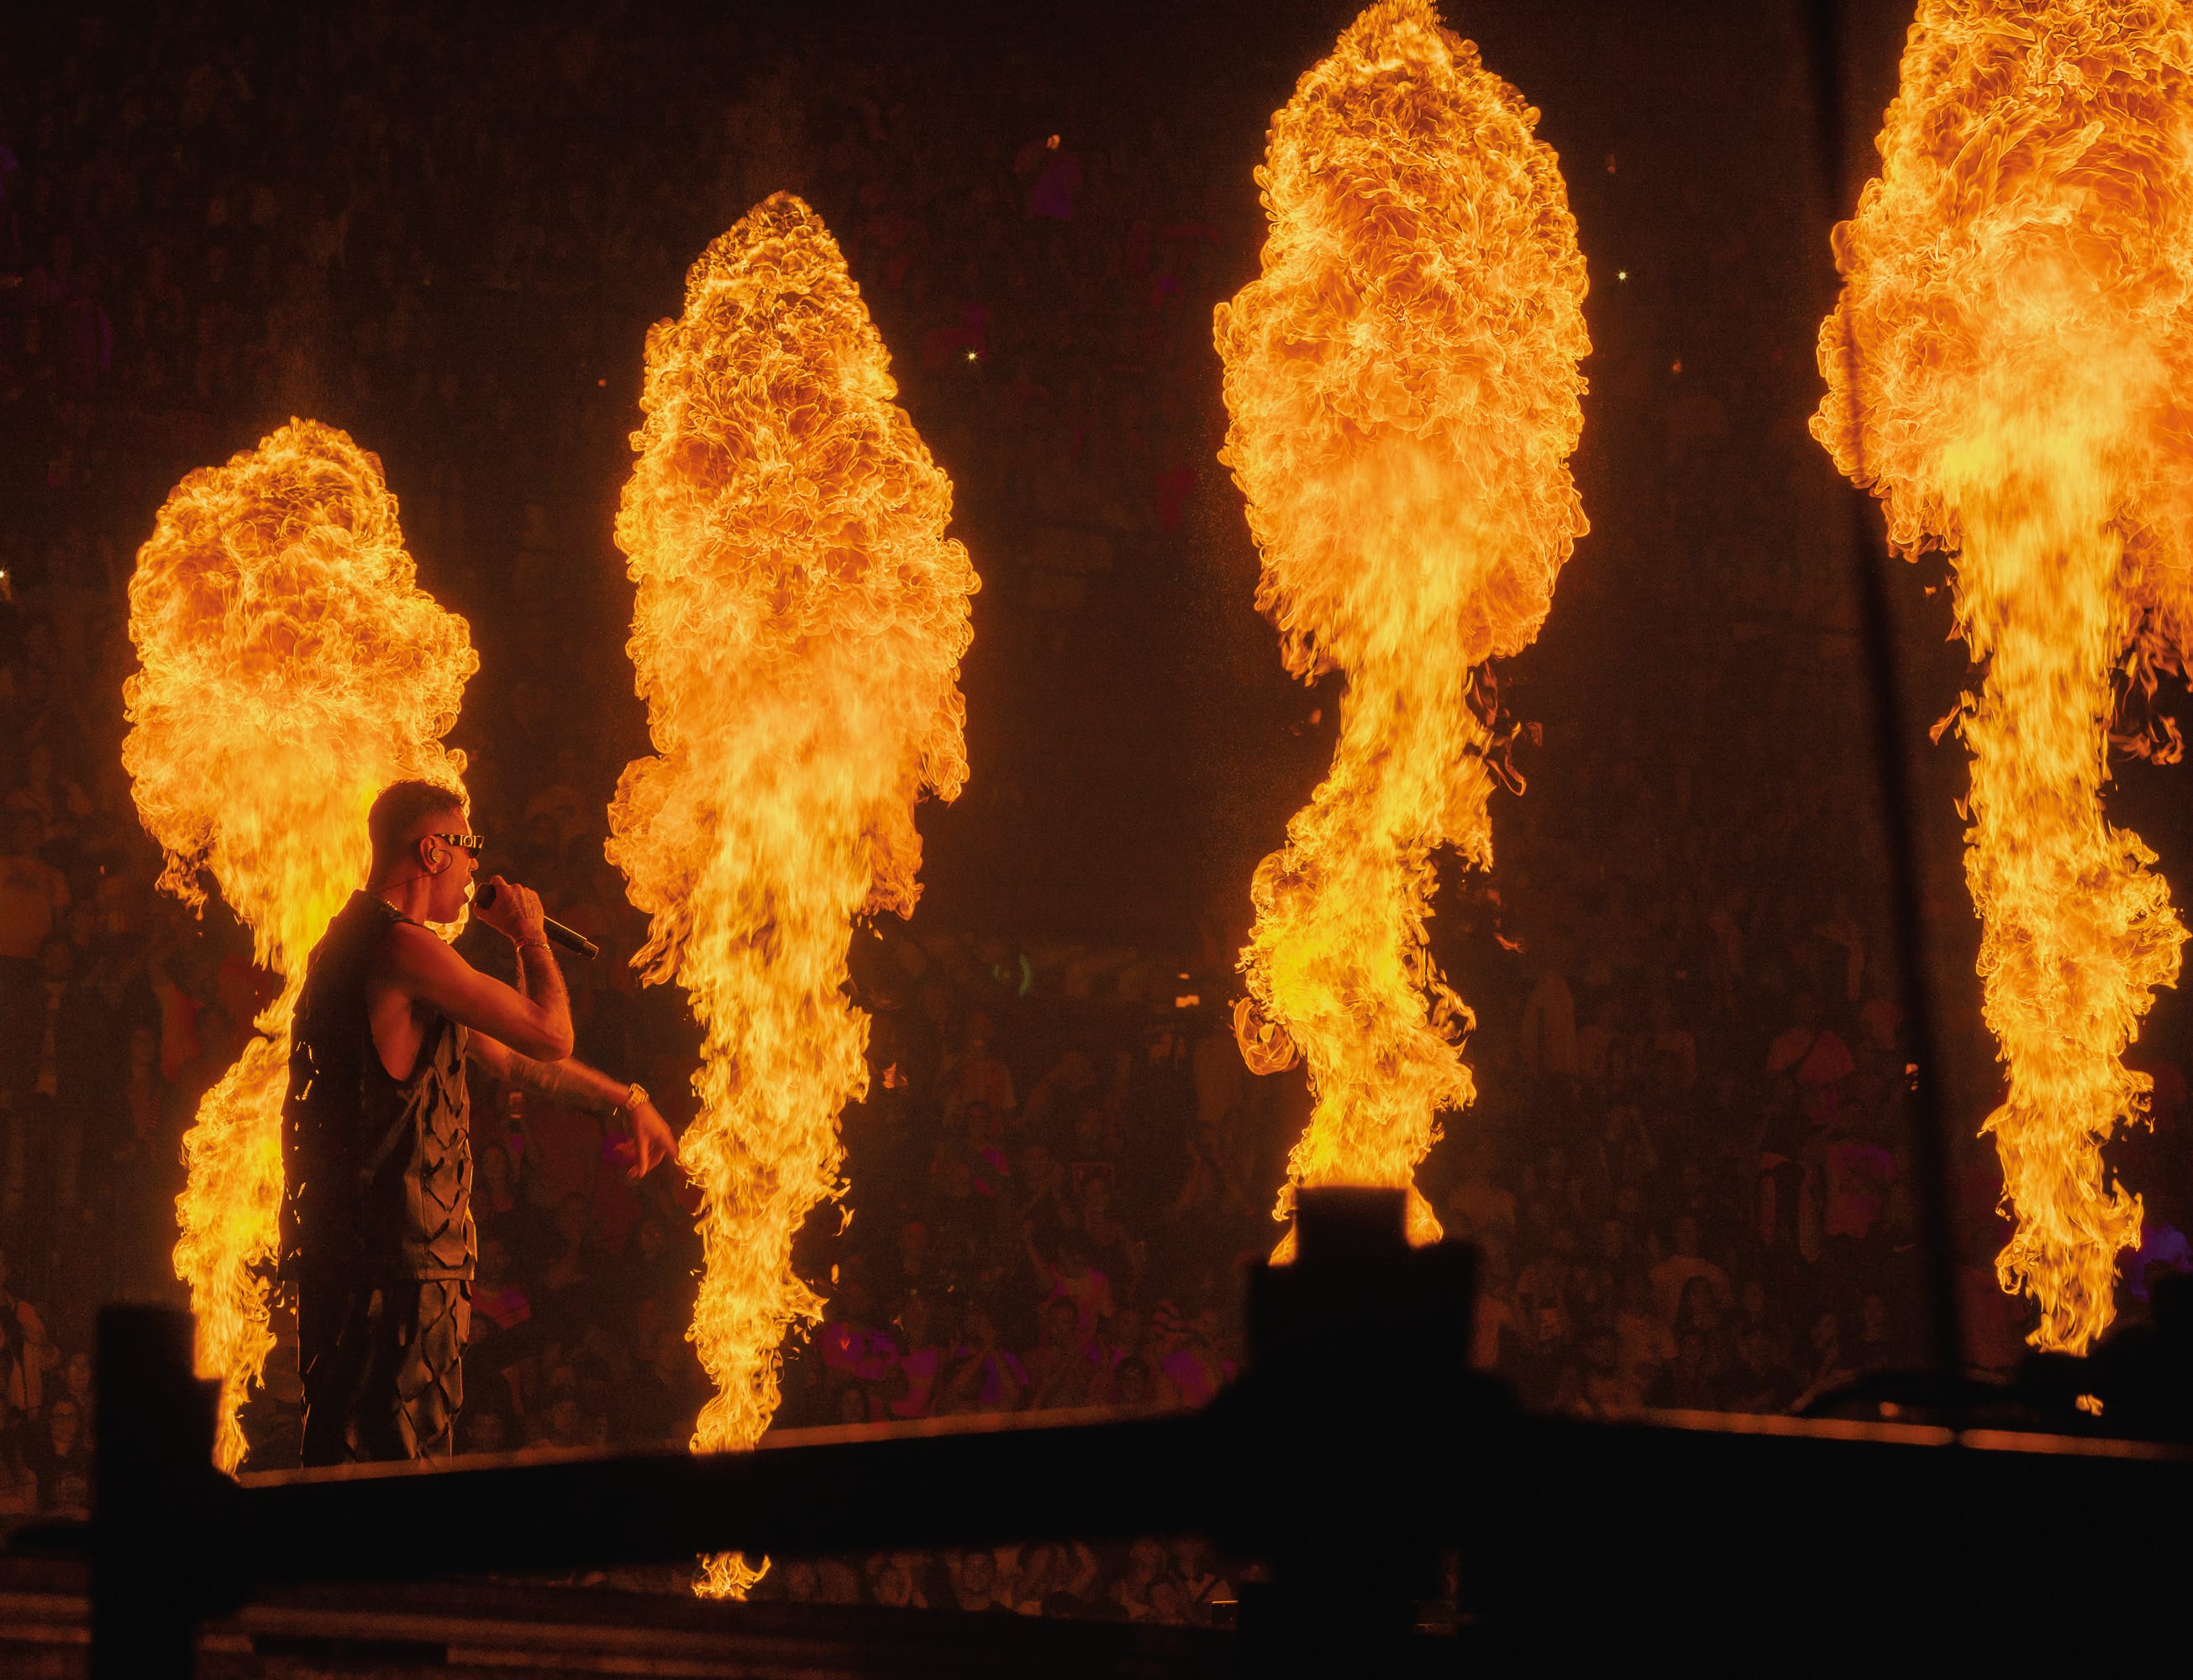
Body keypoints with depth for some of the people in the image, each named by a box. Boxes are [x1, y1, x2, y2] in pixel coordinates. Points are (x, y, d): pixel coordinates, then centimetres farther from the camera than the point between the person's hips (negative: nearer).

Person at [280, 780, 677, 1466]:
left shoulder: (365, 942, 19)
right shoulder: (403, 948, -16)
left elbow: (512, 1059, 25)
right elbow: (551, 1035, -15)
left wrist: (625, 1098, 24)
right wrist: (530, 934, 2)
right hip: (393, 1263, -11)